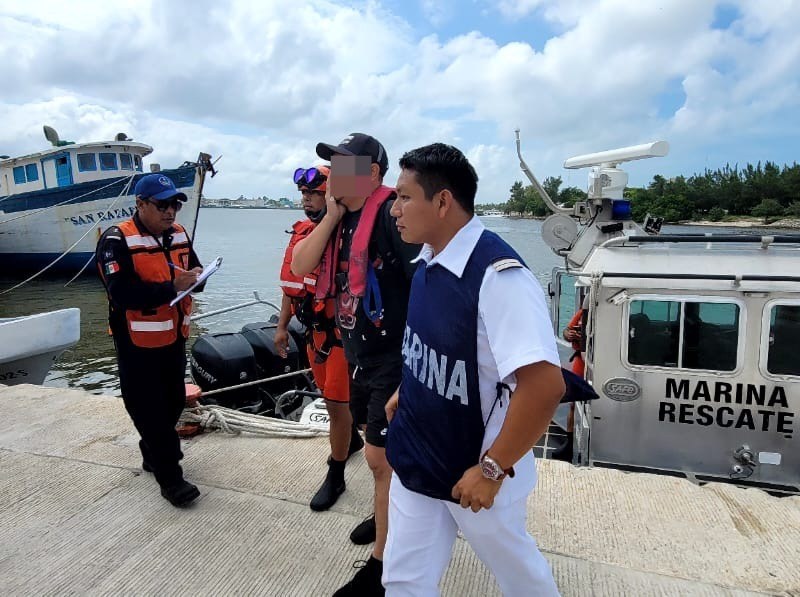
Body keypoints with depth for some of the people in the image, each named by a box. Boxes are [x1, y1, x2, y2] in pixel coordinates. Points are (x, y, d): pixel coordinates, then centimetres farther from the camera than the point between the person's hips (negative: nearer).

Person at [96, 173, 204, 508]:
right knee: (150, 411, 1)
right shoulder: (116, 241, -15)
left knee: (173, 403, 18)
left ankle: (152, 455, 40)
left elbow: (194, 271, 10)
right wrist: (171, 288, -27)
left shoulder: (179, 235, 7)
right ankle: (170, 478, 11)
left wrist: (195, 276, -13)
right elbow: (122, 292, -25)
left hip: (174, 338, 7)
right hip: (138, 344, -7)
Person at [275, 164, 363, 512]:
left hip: (341, 331, -8)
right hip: (314, 330, 8)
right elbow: (291, 283, 14)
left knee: (336, 403, 1)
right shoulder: (300, 232, 7)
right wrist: (282, 326, 16)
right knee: (331, 395, 23)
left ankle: (335, 477, 19)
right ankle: (353, 439, 50)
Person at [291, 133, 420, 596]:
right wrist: (332, 215, -8)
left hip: (395, 357, -8)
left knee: (381, 456, 1)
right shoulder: (341, 217, 7)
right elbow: (300, 267, 0)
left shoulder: (392, 212, -19)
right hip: (358, 353, 8)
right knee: (382, 449, 24)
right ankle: (391, 511, 48)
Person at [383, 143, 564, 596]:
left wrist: (493, 469, -24)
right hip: (415, 461, 7)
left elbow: (545, 385, -32)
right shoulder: (429, 262, -2)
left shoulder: (498, 275, -28)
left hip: (472, 472, -6)